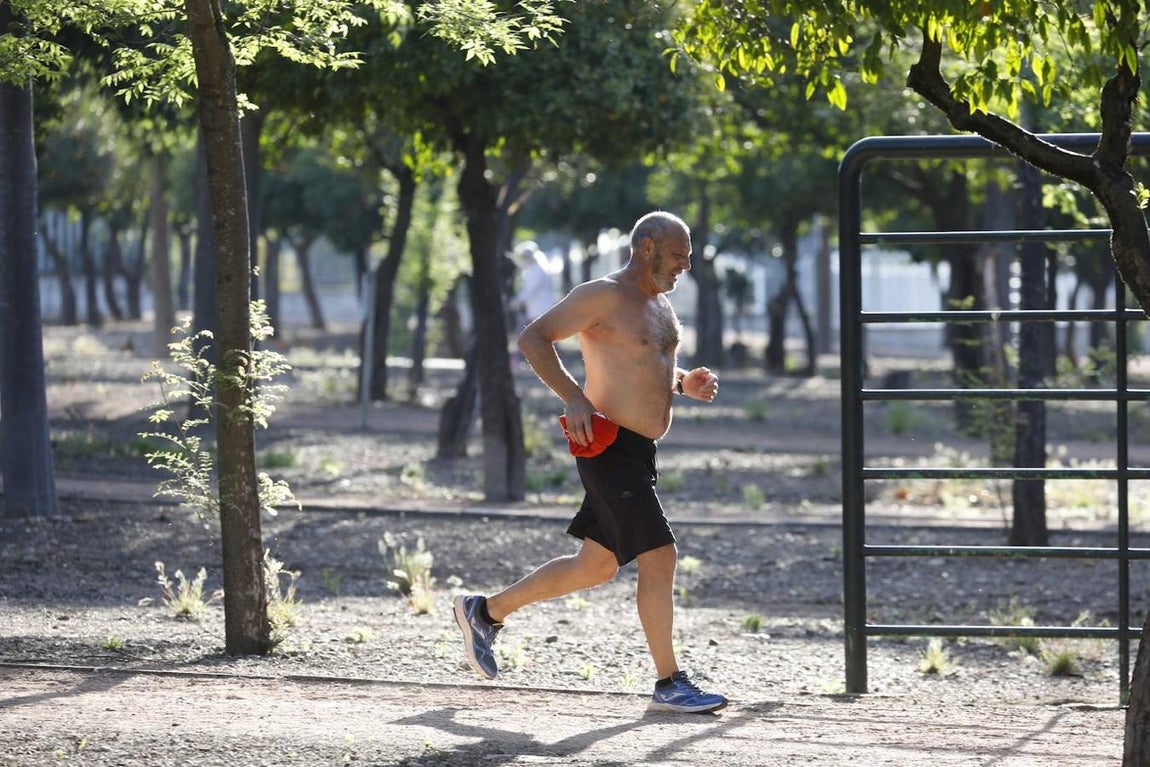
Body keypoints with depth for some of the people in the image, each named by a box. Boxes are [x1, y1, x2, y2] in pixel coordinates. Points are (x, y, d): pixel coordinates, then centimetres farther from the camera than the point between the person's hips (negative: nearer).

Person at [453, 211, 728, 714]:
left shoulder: (660, 303, 17)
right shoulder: (603, 296, -11)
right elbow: (533, 338, -14)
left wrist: (685, 384, 9)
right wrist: (574, 397, -24)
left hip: (640, 453, 10)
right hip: (608, 447, -10)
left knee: (596, 567, 14)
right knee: (659, 556, -11)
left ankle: (485, 612, 28)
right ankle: (669, 683, -5)